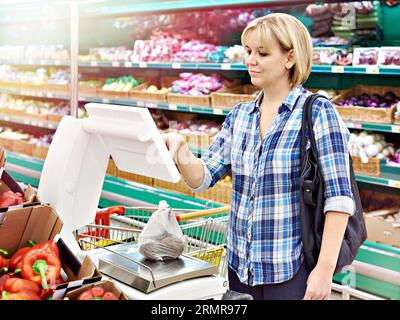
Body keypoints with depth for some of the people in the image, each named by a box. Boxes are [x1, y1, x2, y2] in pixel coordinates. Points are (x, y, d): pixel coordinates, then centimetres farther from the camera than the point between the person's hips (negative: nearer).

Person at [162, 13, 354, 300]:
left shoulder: (318, 113, -10)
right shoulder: (240, 115, 6)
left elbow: (339, 197, -14)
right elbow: (202, 178, 5)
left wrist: (325, 269, -18)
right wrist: (180, 151, -14)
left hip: (293, 271, -5)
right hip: (240, 266, 6)